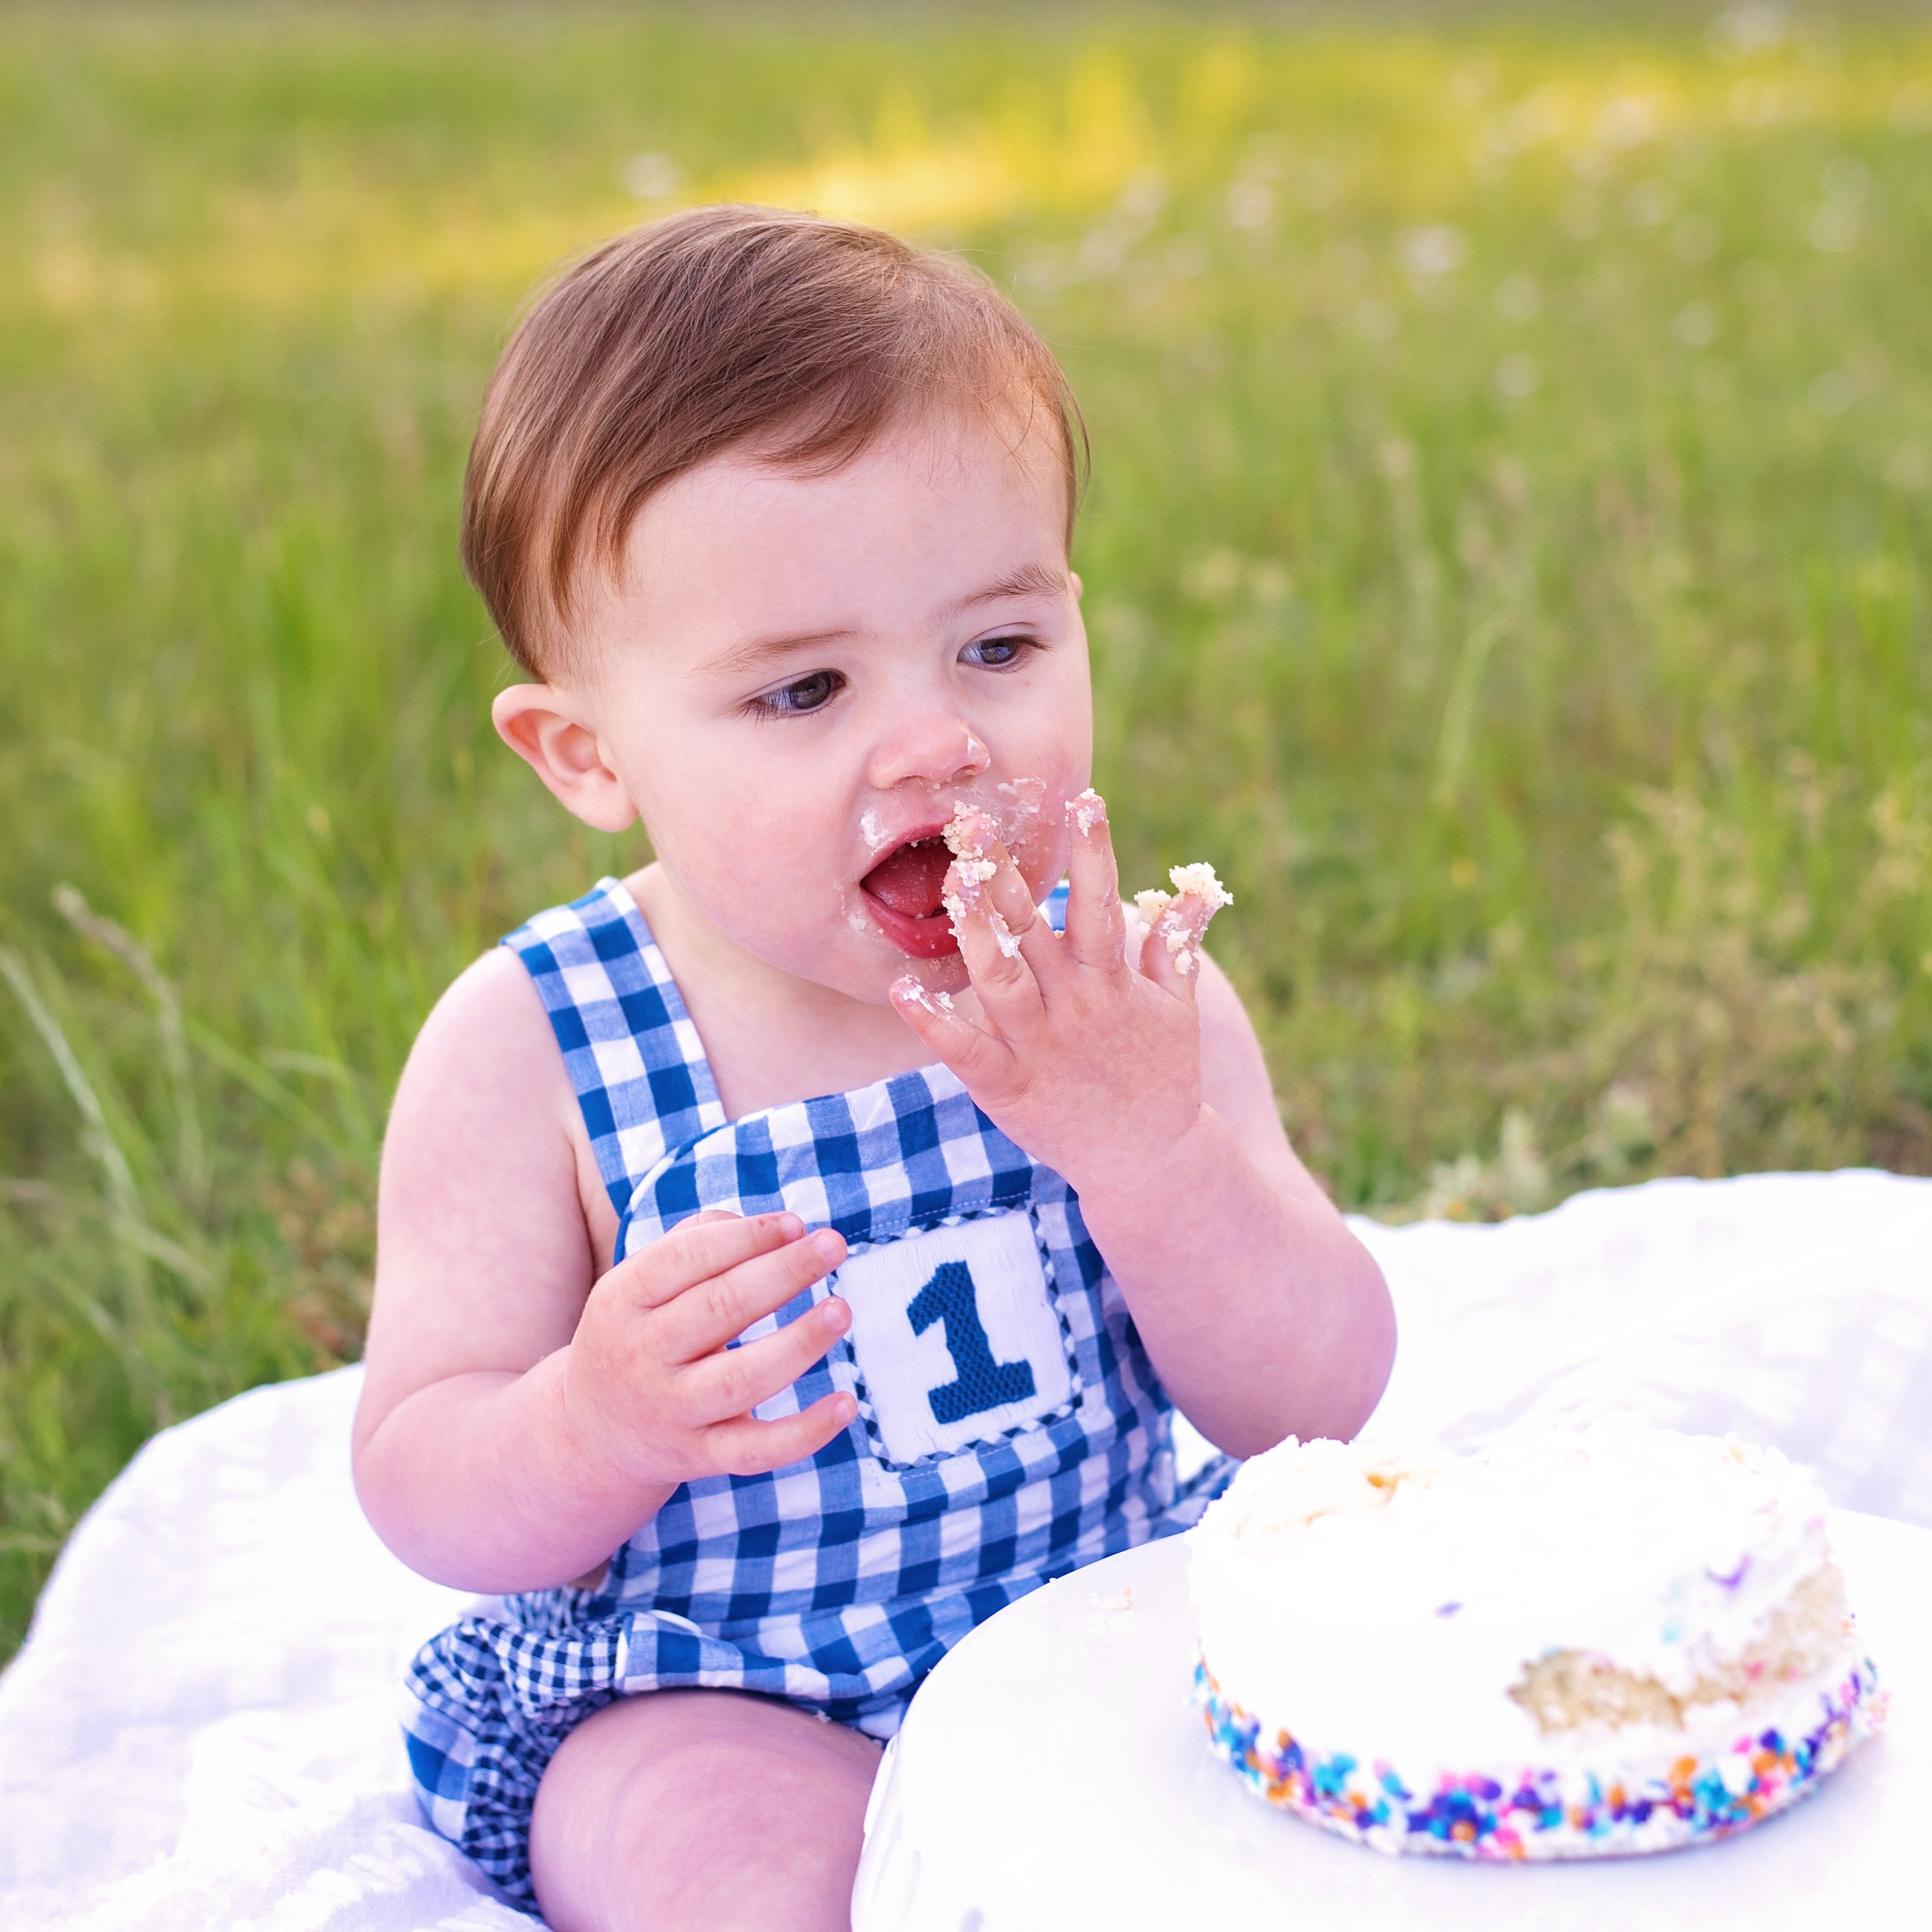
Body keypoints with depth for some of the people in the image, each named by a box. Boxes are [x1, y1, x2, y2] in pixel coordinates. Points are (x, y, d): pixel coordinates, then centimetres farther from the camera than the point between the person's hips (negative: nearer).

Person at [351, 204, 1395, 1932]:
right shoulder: (530, 1057, -14)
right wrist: (596, 1427, -34)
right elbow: (423, 1496, -10)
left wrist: (1148, 1143, -29)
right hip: (710, 1701, -2)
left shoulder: (1122, 998, -9)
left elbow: (1321, 1405, -12)